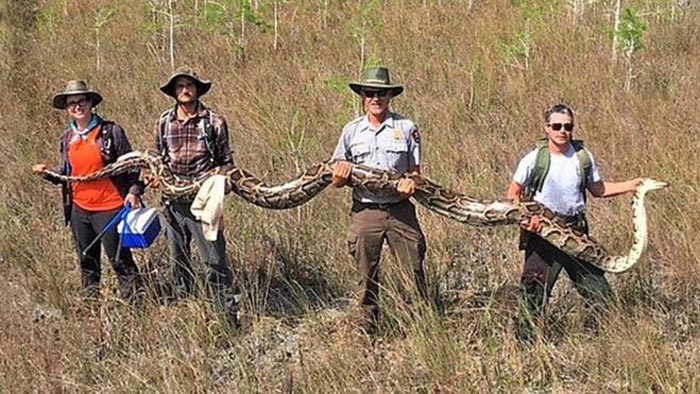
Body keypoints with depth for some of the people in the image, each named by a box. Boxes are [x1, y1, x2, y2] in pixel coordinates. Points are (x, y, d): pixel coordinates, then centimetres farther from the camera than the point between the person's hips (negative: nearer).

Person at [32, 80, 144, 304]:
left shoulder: (111, 131, -7)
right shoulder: (67, 138, 8)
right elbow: (65, 173, 16)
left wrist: (134, 191, -17)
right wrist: (48, 174, -3)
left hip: (109, 208, -6)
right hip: (79, 208, 6)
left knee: (120, 260, -4)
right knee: (87, 262, 15)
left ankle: (136, 302, 4)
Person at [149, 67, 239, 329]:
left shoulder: (214, 122, -1)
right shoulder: (164, 122, 8)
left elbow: (226, 162, 5)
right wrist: (155, 176, 0)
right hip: (173, 202, 4)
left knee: (215, 262, -8)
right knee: (178, 263, 14)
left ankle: (229, 317, -4)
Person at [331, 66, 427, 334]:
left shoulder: (406, 128, 4)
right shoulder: (352, 131, 8)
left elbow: (415, 170, 8)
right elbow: (336, 179, 12)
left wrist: (412, 182, -15)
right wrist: (341, 176, -12)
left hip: (400, 210, -1)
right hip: (365, 211, 1)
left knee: (413, 270, -3)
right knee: (367, 275, 7)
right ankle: (367, 328, 16)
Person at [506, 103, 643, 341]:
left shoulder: (583, 157, 4)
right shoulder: (534, 160, -7)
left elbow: (598, 189, 18)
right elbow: (513, 193, 0)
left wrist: (630, 186, 8)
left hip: (576, 231, 4)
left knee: (599, 291, 4)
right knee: (535, 292, -5)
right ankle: (524, 338, 7)